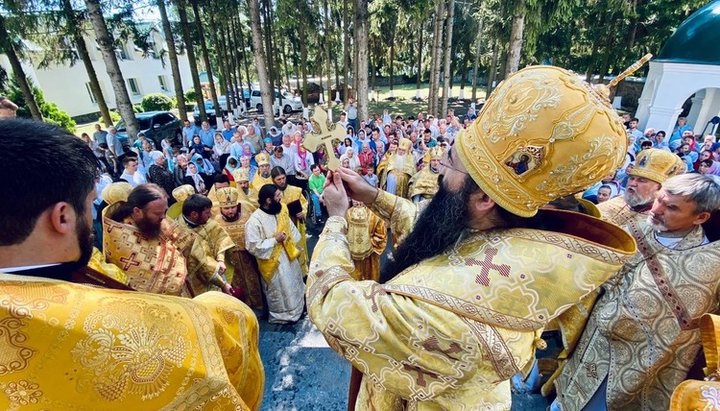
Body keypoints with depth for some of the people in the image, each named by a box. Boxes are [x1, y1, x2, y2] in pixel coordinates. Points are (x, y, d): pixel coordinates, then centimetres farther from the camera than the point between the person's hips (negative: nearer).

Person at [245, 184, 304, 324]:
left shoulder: (281, 211, -5)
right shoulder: (255, 220, -26)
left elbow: (291, 228, 9)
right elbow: (252, 246, -25)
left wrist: (294, 247, 4)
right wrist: (274, 240, -24)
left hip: (288, 256, 7)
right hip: (273, 262, -7)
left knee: (294, 285, 25)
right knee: (279, 291, 13)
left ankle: (297, 309, 49)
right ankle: (281, 316, 39)